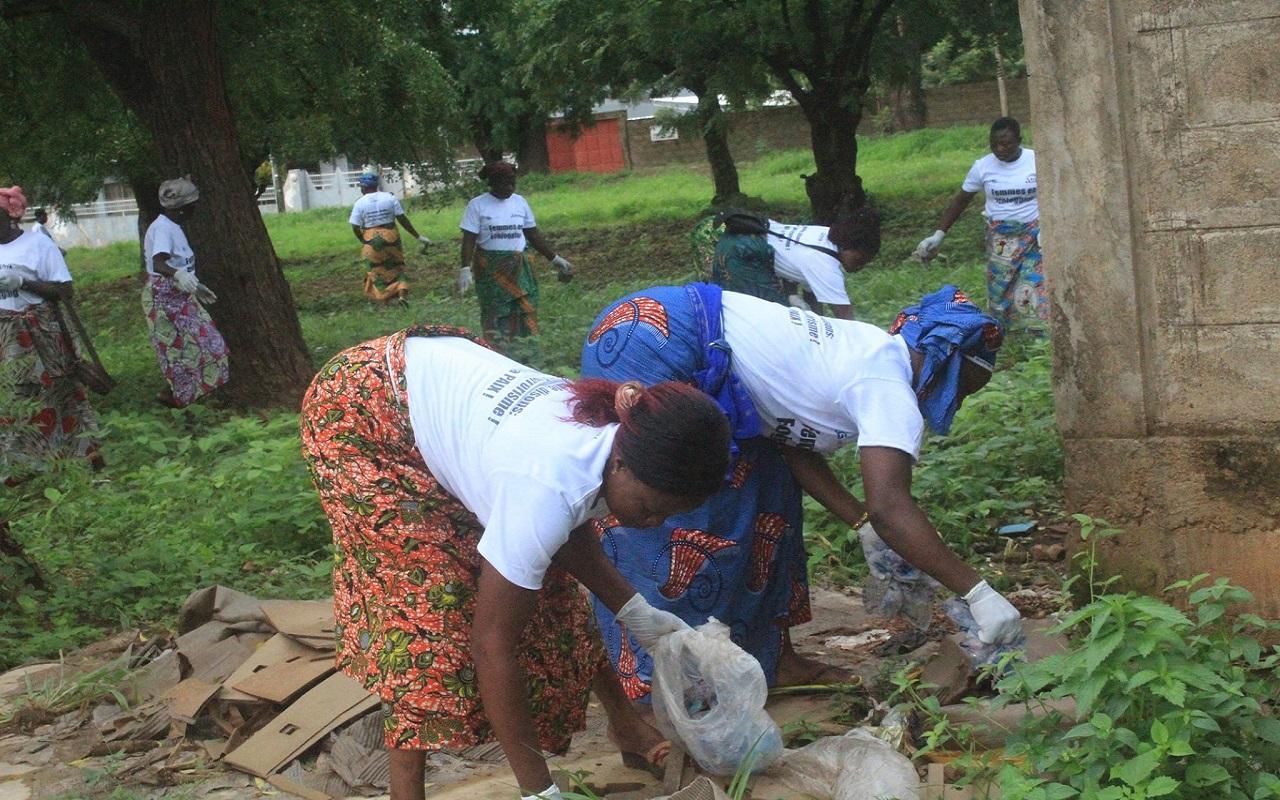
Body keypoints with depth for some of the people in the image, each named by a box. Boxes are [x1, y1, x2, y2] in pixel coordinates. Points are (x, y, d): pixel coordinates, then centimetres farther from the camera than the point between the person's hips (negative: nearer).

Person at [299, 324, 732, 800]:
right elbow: (492, 645, -32)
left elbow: (568, 529, 5)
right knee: (428, 593, -16)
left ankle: (623, 722, 24)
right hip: (362, 415, -7)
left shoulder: (611, 430, -17)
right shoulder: (547, 487, -40)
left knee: (540, 579, 8)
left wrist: (635, 612, -6)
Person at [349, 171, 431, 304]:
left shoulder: (359, 203, -6)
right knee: (396, 267, 17)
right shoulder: (390, 198, -2)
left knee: (376, 270, 12)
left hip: (371, 240, -2)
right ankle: (401, 293, 2)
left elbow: (355, 228, -8)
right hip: (391, 237, 2)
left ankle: (382, 297, 11)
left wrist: (363, 241, 11)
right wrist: (418, 237, 2)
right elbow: (403, 219, -3)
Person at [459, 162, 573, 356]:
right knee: (494, 311, -4)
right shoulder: (477, 205, -4)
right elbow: (469, 239, -7)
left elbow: (534, 235, 16)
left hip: (517, 266, 4)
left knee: (526, 308, -1)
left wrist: (555, 258, 15)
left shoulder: (520, 202, 8)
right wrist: (465, 268, -18)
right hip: (490, 267, -4)